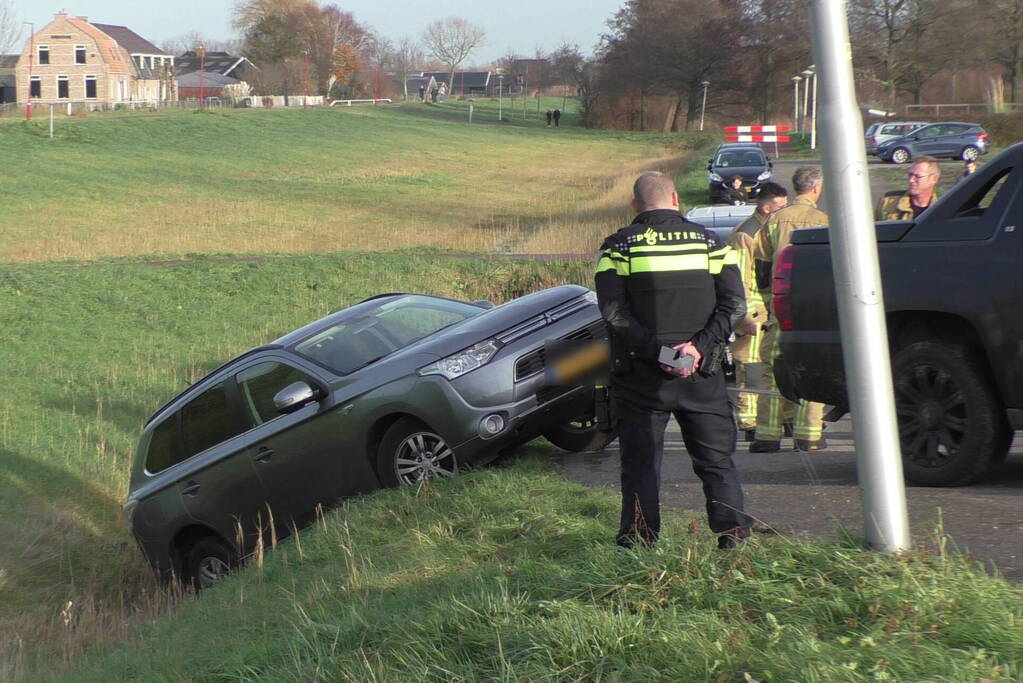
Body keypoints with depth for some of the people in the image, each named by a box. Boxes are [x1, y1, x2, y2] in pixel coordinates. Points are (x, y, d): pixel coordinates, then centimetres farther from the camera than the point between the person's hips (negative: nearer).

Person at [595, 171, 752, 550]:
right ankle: (734, 537, 8)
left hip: (640, 374, -1)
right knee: (716, 458, 11)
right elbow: (735, 303, -4)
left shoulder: (619, 246, 0)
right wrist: (700, 346, -12)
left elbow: (613, 310, -12)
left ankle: (640, 544, 6)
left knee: (640, 461, 7)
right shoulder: (708, 242, 6)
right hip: (701, 375, 1)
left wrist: (655, 348, -16)